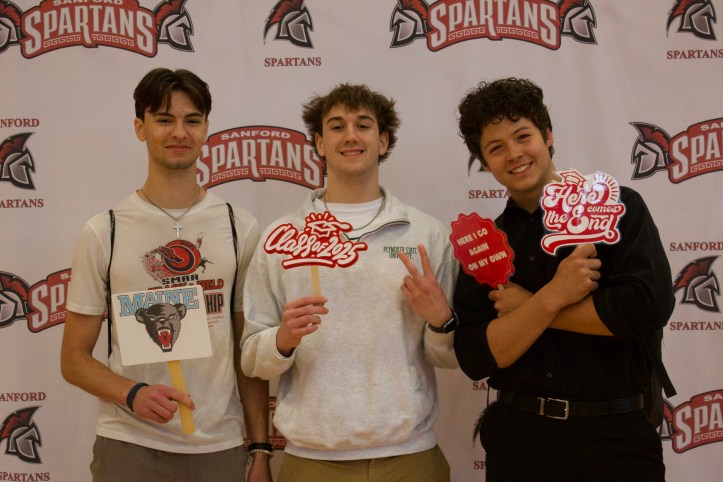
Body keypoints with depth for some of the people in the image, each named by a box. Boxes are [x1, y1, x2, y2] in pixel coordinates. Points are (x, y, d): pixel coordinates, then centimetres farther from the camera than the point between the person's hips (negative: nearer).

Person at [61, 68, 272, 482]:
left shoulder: (241, 227, 4)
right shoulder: (104, 232, -1)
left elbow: (250, 353, 6)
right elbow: (74, 359, 1)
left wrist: (261, 449, 3)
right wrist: (133, 394, -16)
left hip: (221, 448, 1)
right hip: (129, 447, -1)